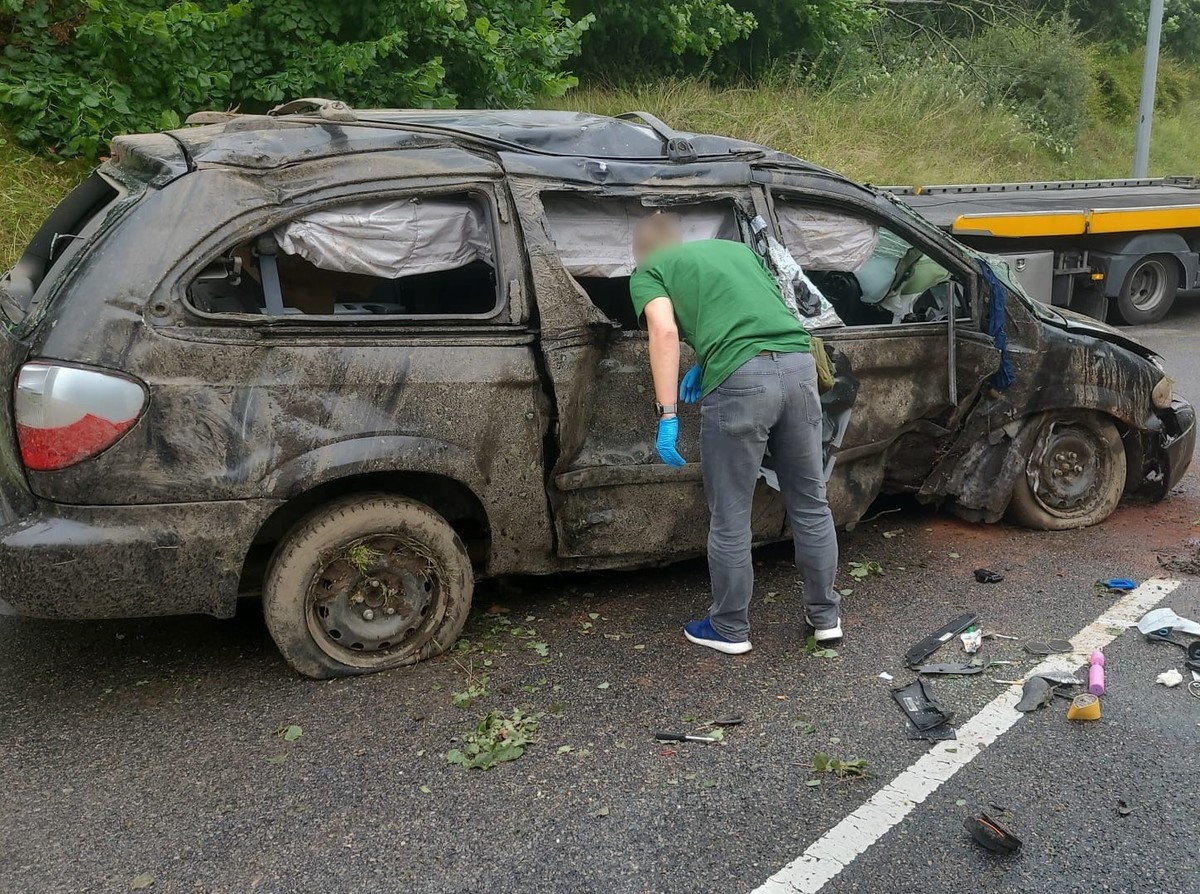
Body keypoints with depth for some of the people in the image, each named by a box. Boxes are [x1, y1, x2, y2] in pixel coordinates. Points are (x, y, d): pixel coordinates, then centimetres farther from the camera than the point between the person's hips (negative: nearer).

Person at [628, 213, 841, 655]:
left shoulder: (648, 271, 15)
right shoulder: (737, 248, 32)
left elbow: (665, 329, -4)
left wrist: (667, 415, -7)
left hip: (742, 380, -5)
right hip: (798, 365, 6)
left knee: (730, 518, 11)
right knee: (810, 504, 19)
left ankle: (730, 628, 25)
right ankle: (825, 616, 32)